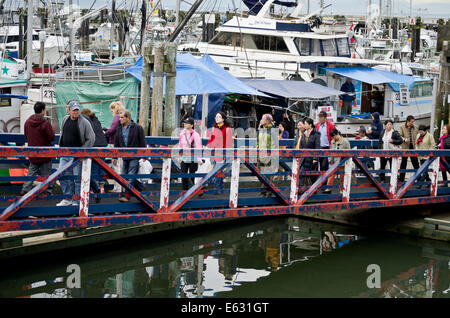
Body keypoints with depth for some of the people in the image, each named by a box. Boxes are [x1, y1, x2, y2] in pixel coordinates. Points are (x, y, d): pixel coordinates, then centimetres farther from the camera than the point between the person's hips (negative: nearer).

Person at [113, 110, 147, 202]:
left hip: (135, 157, -6)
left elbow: (143, 143, -5)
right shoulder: (119, 129, 10)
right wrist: (115, 157, 14)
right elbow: (116, 144, 16)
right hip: (124, 157, 6)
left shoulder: (137, 128, -6)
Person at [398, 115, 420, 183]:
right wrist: (404, 139, -26)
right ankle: (401, 179, 11)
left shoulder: (415, 128, 9)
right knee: (403, 163, 3)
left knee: (416, 163, 6)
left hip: (414, 147, 2)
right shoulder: (402, 127, 1)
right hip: (405, 147, -2)